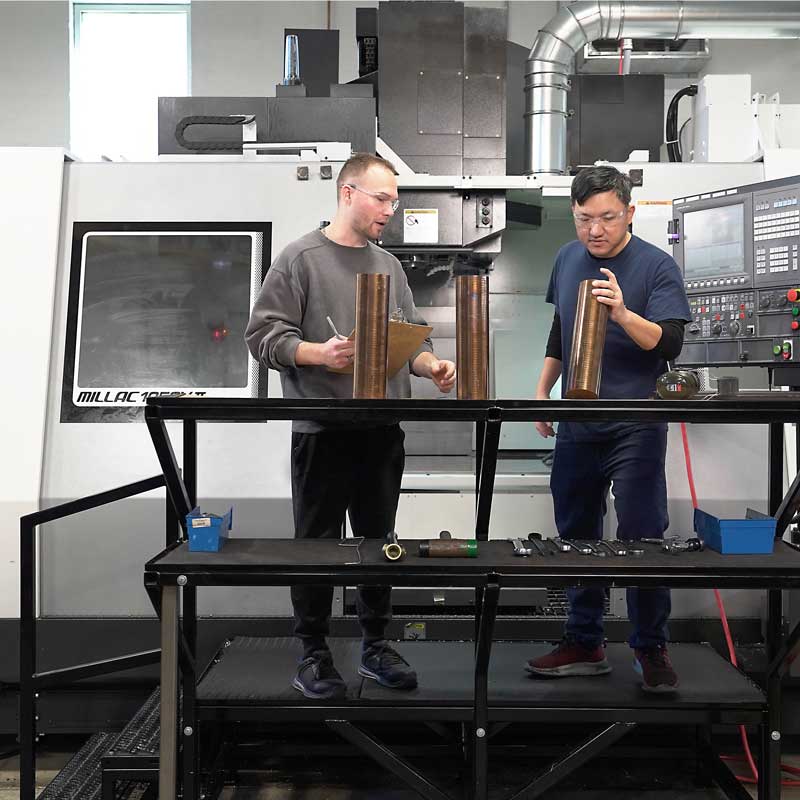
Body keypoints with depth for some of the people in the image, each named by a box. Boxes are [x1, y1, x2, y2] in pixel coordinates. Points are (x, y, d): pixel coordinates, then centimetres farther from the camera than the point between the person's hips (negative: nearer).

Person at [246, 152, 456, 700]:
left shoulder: (389, 265, 14)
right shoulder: (301, 258, -3)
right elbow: (265, 336, -8)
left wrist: (431, 365, -5)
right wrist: (318, 353, -22)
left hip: (384, 431, 5)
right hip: (323, 431, -5)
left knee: (379, 541, 13)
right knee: (318, 545, 5)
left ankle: (375, 645, 28)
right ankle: (314, 654, 19)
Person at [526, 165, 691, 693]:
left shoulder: (657, 267, -8)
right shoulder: (568, 259, 9)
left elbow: (670, 343, -17)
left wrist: (622, 313, -32)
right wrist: (543, 391, 17)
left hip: (635, 426, -5)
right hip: (577, 424, 6)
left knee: (642, 537, -2)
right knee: (576, 538, 11)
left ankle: (652, 649, 15)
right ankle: (585, 644, 24)